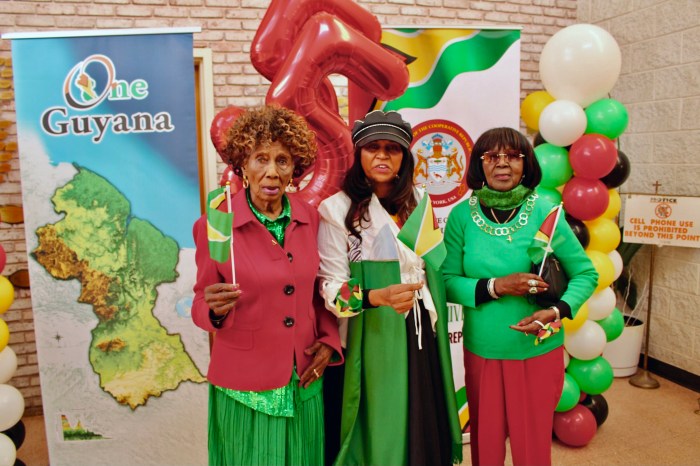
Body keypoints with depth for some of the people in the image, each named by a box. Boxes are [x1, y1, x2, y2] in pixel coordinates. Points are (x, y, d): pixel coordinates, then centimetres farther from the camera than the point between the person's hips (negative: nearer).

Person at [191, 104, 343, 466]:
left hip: (305, 384, 4)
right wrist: (215, 308, -25)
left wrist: (329, 340, -2)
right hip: (245, 387, -3)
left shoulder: (309, 218, -1)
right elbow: (202, 304, -4)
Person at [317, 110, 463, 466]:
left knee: (424, 427, 16)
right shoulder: (338, 208, -12)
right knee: (381, 431, 9)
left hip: (422, 337, 5)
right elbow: (331, 288, -15)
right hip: (374, 340, -5)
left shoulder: (418, 202, 5)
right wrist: (378, 297, -31)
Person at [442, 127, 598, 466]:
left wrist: (557, 312, -18)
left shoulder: (545, 213, -9)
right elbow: (446, 281, -7)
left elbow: (585, 273, -1)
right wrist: (495, 286, -21)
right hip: (480, 352, 1)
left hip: (538, 352, 0)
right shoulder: (462, 215, -7)